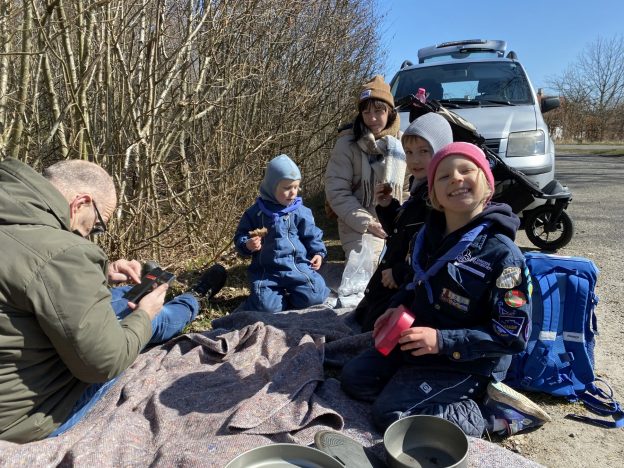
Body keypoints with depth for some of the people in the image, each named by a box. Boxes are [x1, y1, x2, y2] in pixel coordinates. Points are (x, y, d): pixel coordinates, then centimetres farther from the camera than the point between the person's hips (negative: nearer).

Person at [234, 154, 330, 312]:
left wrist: (318, 252, -3)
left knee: (313, 297, -18)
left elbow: (312, 235, 12)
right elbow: (240, 237, 8)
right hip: (267, 271, -1)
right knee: (266, 306, -22)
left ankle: (285, 297, 9)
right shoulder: (255, 212, 2)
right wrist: (247, 245, -12)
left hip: (298, 268, 1)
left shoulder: (301, 211, 3)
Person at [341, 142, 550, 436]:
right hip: (418, 343, 8)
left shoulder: (502, 254, -23)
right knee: (354, 377, 6)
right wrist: (398, 307, -4)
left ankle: (489, 415, -2)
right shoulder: (430, 235, -2)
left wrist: (443, 341, -27)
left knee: (390, 412, -17)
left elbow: (513, 335, -21)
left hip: (467, 363, -7)